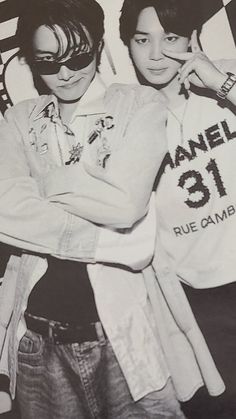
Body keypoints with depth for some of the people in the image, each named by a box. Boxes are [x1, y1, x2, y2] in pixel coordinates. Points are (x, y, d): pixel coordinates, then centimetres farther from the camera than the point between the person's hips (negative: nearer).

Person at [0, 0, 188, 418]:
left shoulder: (140, 104, -3)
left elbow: (124, 205, -16)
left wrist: (42, 181, -7)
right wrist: (108, 243, -16)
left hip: (119, 327, -3)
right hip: (37, 335, 4)